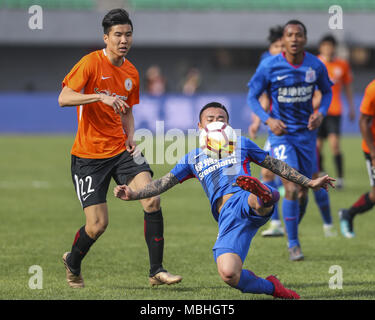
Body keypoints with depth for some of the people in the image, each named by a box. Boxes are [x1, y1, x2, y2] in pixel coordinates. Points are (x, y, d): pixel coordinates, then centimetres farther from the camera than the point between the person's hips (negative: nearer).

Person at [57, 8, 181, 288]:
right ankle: (73, 262, 27)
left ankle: (157, 270, -11)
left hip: (121, 150, 5)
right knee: (98, 225, -6)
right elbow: (64, 98, -20)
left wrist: (130, 138, 4)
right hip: (89, 155, -5)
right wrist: (102, 96, -32)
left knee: (152, 199, -18)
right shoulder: (91, 63, -9)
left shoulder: (132, 73, 9)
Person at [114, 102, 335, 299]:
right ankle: (270, 287, -1)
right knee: (228, 274, -22)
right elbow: (164, 183, 22)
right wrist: (134, 194, 5)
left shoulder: (241, 144, 27)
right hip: (227, 216, 1)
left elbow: (277, 166, 32)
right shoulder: (193, 159, 28)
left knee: (256, 199, -41)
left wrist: (309, 183, 30)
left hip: (247, 201, -1)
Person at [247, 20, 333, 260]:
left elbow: (327, 91, 13)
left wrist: (321, 113, -6)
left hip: (307, 133, 3)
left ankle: (294, 231, 34)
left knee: (303, 192, 8)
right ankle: (293, 244, -4)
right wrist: (268, 120, -16)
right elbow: (252, 97, -1)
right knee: (291, 188, -16)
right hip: (281, 134, -3)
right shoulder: (269, 66, -11)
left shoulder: (316, 66, -5)